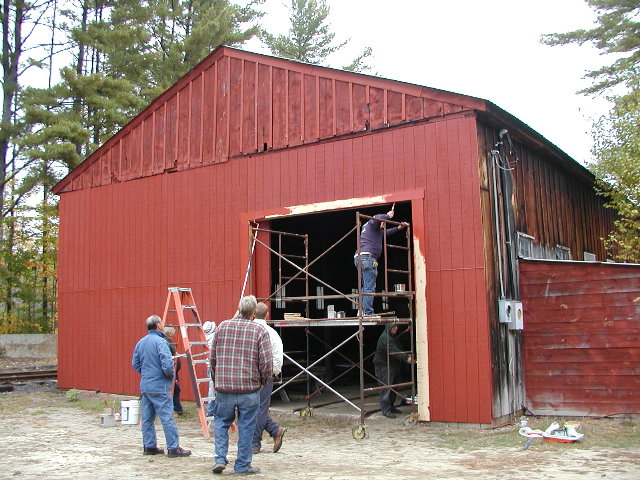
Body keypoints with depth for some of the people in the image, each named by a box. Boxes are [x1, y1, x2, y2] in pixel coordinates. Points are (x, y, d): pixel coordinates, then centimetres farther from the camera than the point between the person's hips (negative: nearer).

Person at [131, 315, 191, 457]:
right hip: (159, 386, -8)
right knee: (167, 418, -3)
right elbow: (167, 364, -21)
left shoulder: (140, 342, 10)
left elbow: (135, 363, 17)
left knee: (147, 418, 13)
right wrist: (171, 376, -4)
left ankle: (149, 446, 19)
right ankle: (173, 448, 0)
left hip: (144, 386, 8)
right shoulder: (160, 341, -14)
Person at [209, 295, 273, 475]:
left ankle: (220, 458, 10)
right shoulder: (260, 331, -5)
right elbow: (266, 362, -9)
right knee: (246, 427, 9)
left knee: (222, 422, 19)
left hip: (223, 386, 2)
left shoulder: (222, 327, 3)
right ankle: (242, 465, 16)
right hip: (249, 387, -2)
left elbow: (212, 357, 9)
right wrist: (263, 381, 8)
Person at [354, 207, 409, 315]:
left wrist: (399, 228, 37)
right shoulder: (372, 223, 5)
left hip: (359, 258, 10)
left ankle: (362, 311, 9)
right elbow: (378, 218, -20)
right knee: (369, 288, -12)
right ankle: (368, 313, -16)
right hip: (367, 257, -10)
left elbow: (387, 232, 47)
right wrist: (388, 216, -2)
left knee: (366, 287, 13)